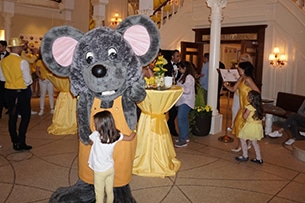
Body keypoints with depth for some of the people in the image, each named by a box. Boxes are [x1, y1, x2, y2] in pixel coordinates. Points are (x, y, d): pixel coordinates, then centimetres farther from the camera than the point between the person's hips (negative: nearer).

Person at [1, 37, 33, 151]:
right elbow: (28, 80, -14)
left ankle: (15, 142, 18)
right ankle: (20, 142, 1)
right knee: (25, 116, 6)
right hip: (22, 91, -5)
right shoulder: (22, 62, -16)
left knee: (12, 117, 11)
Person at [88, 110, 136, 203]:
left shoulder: (96, 135, -24)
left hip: (100, 171, -4)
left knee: (99, 193, 13)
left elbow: (91, 143, -2)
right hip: (110, 168, 4)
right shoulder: (116, 135, -13)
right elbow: (130, 138, 2)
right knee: (110, 191, 20)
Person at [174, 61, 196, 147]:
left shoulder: (189, 77, -16)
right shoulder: (183, 76, 12)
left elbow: (187, 90, -21)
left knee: (181, 119, -12)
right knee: (184, 119, 15)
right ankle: (185, 137, 26)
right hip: (182, 101, 10)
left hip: (186, 101, -10)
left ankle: (183, 140, -7)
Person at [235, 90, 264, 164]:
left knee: (242, 139, 8)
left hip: (251, 126, -8)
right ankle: (259, 158, 21)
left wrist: (244, 110, 1)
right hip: (258, 126, 8)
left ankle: (245, 156, 13)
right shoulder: (258, 107, 6)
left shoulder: (249, 107, -17)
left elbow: (244, 116, -17)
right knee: (254, 141, 18)